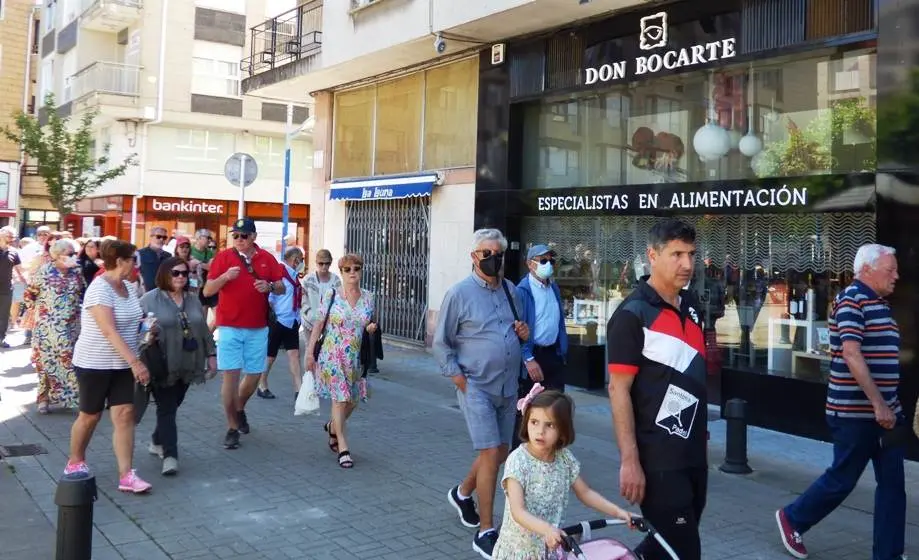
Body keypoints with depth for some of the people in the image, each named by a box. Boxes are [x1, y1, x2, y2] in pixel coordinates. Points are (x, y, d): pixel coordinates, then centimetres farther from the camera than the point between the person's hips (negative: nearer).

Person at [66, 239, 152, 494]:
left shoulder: (129, 287, 4)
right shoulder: (99, 289, -21)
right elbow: (110, 331, -30)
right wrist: (135, 361, -37)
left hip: (121, 364, 6)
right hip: (94, 364, -6)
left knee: (125, 414, -2)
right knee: (90, 416, 9)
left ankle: (126, 475, -2)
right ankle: (75, 463, 33)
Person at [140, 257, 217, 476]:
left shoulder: (193, 300, 12)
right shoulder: (149, 300, -5)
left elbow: (204, 330, 17)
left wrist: (211, 354, 14)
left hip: (186, 366, 5)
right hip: (162, 367, -5)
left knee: (172, 407, 15)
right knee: (166, 409, -6)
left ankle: (157, 442, 34)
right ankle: (170, 454, -5)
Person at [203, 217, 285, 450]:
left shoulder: (267, 258, 4)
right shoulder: (223, 257, -2)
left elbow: (281, 288, 9)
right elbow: (207, 291, -5)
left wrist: (270, 285, -13)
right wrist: (225, 277, -23)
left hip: (258, 329, 3)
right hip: (230, 328, -2)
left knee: (254, 376, 10)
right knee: (231, 375, -4)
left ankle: (240, 409, 38)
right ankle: (232, 428, 6)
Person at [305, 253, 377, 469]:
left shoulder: (368, 298, 5)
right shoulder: (331, 296, -6)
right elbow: (318, 325, -2)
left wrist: (372, 328, -7)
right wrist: (309, 352, -5)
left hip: (357, 358, 4)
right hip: (334, 357, -4)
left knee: (353, 400, 10)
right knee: (340, 399, -6)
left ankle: (333, 427, 40)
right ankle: (343, 447, 4)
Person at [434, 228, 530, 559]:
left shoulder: (511, 290, 10)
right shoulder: (459, 293, -7)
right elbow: (441, 343, -3)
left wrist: (524, 333, 1)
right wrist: (457, 376, -12)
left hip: (508, 388, 6)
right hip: (476, 387, -6)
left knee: (500, 453, 14)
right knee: (490, 454, -10)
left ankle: (462, 493, 40)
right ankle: (485, 533, 0)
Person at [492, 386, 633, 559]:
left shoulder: (565, 458, -4)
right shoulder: (517, 460, -20)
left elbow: (585, 493, 8)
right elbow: (518, 512, -27)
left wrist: (617, 512, -2)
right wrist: (546, 530, -42)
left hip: (553, 546, 4)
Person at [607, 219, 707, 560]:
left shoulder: (691, 306, 9)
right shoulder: (633, 315, -14)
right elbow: (618, 390, -17)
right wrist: (629, 460, -20)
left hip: (694, 453, 8)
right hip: (658, 458, -7)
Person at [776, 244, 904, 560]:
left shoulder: (879, 303, 14)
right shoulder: (852, 299, -13)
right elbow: (851, 354, -22)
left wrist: (890, 406, 17)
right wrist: (878, 404, -25)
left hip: (885, 411, 8)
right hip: (856, 412, -8)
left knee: (892, 484, 8)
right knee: (842, 479, 4)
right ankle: (792, 519, 24)